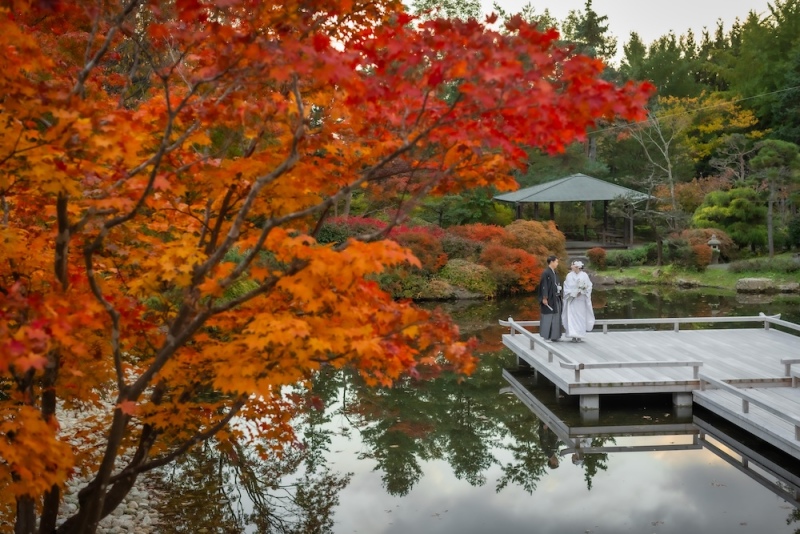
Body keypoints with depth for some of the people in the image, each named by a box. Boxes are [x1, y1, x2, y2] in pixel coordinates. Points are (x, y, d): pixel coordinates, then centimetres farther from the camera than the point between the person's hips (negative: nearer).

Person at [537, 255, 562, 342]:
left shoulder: (555, 273, 13)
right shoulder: (546, 273, -13)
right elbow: (544, 286, -16)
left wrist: (559, 287, 6)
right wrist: (544, 298, -19)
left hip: (556, 298, 9)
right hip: (549, 299, -9)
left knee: (556, 317, 9)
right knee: (548, 317, -3)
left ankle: (553, 336, 15)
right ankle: (546, 336, 4)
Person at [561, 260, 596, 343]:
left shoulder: (584, 275, -1)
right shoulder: (569, 276, 4)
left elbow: (588, 287, -1)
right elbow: (566, 287, 1)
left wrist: (580, 292, -13)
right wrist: (573, 293, -11)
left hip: (581, 300, -1)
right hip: (572, 300, 1)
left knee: (580, 317, 0)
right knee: (572, 317, -6)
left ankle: (580, 336, 6)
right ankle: (573, 336, -5)